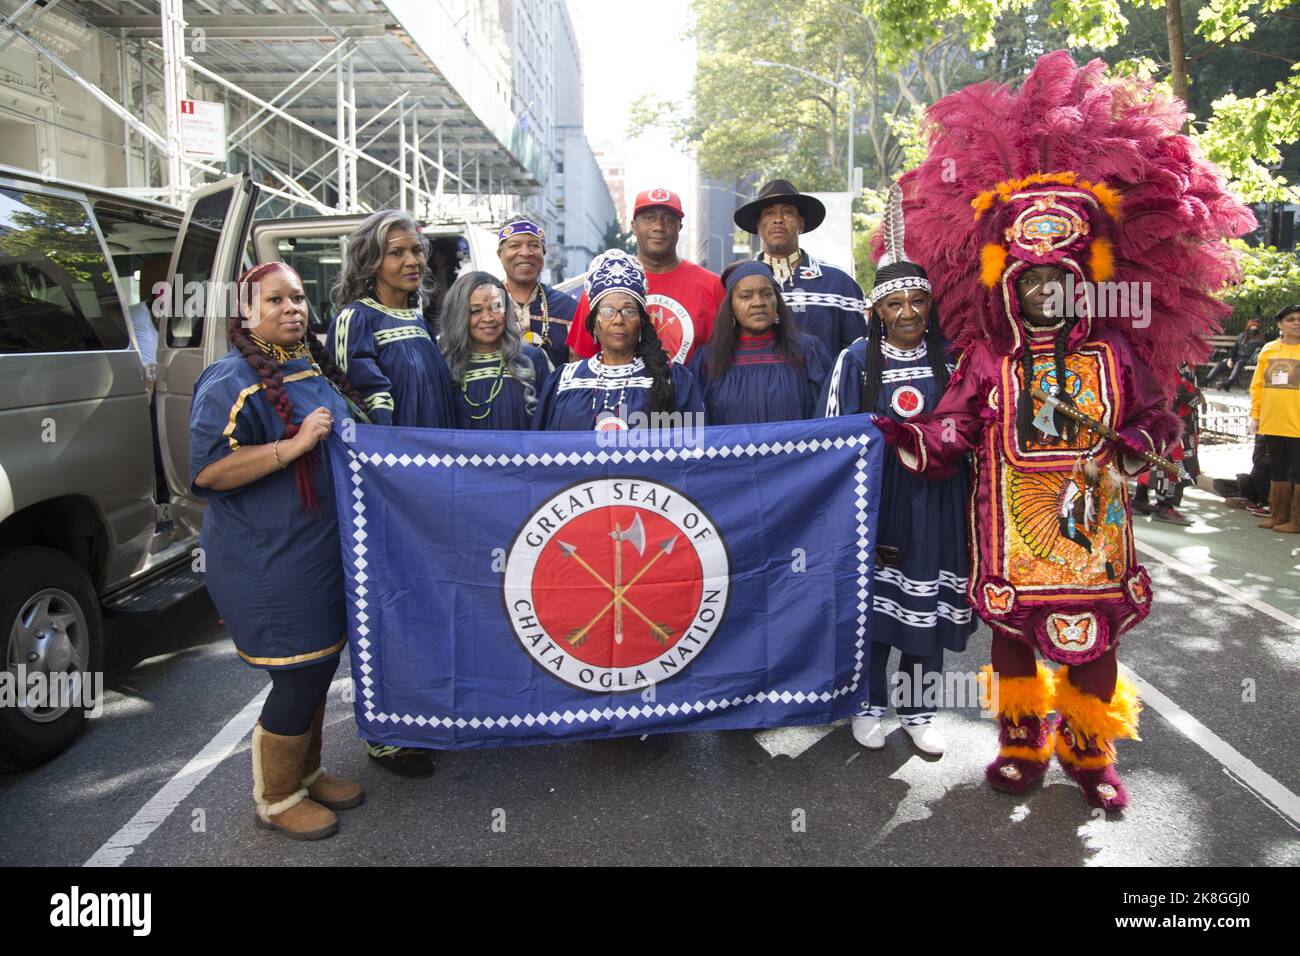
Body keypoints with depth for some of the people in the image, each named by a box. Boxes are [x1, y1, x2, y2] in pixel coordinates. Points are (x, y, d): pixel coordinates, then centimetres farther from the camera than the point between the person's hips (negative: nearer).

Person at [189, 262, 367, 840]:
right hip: (269, 567, -8)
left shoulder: (314, 369, 12)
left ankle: (307, 772, 39)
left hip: (324, 553, 9)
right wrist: (297, 443, -26)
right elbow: (206, 471, -24)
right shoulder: (231, 381, -15)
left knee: (318, 668, 19)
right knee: (297, 681, 0)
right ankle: (276, 799, 23)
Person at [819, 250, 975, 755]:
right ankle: (869, 705, 20)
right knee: (872, 598, 3)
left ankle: (917, 710, 22)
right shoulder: (857, 358, 0)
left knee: (927, 605, 6)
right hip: (873, 498, -2)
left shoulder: (950, 357, 6)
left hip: (934, 503, 2)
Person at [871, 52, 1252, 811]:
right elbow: (956, 427, -2)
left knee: (1093, 633, 9)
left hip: (1093, 520, 1)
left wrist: (1138, 443, -13)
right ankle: (1022, 746, 29)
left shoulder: (1115, 352, 3)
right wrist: (911, 438, -20)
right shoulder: (989, 358, 0)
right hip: (1013, 525, 0)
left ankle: (1090, 754, 30)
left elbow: (1155, 414, 7)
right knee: (1012, 627, 10)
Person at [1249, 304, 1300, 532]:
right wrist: (1255, 414, 6)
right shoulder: (1268, 350, 9)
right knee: (1278, 471, 13)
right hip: (1272, 425, 4)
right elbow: (1257, 385, 11)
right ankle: (1278, 515, 23)